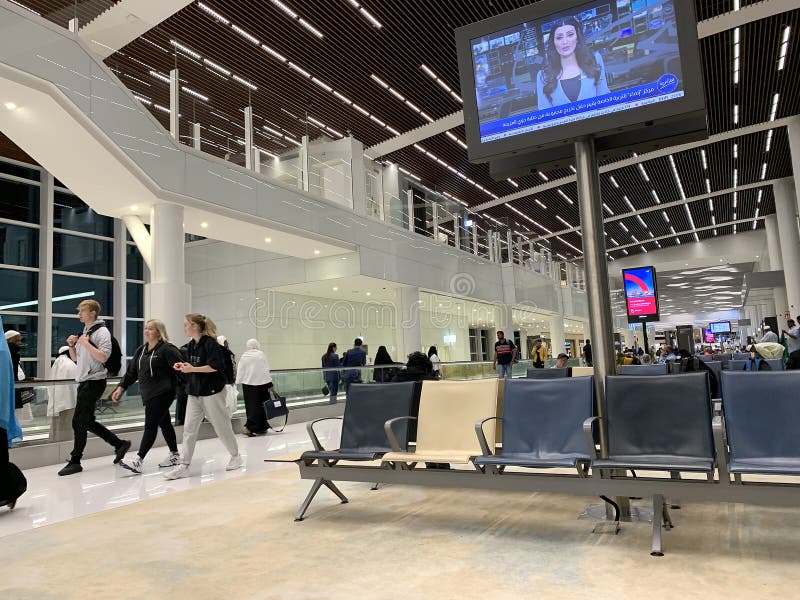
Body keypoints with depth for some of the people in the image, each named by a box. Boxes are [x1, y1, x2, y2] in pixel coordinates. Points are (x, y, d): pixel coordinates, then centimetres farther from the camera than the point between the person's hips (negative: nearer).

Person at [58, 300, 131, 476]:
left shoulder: (101, 331, -10)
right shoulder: (84, 332, 16)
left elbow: (103, 357, -20)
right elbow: (75, 358, 21)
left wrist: (86, 344, -20)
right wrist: (72, 345, 3)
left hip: (94, 382, -9)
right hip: (84, 382, 9)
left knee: (79, 422, -4)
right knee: (87, 422, 12)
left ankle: (75, 461, 6)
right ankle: (120, 444, 20)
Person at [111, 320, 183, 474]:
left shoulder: (167, 349, -9)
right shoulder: (141, 350, 14)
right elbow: (131, 371, 16)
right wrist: (121, 387, 8)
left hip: (163, 393, -8)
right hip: (148, 395, 8)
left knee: (150, 425, -10)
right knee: (164, 424, 15)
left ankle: (138, 461, -11)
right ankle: (174, 455, 25)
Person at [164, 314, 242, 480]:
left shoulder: (210, 343, -15)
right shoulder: (191, 344, 10)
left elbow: (215, 366, -23)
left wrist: (192, 368, -23)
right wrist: (183, 367, 0)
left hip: (212, 391, -7)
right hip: (195, 391, 8)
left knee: (222, 426, 5)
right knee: (189, 428, 2)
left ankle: (236, 456, 24)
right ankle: (183, 466, 5)